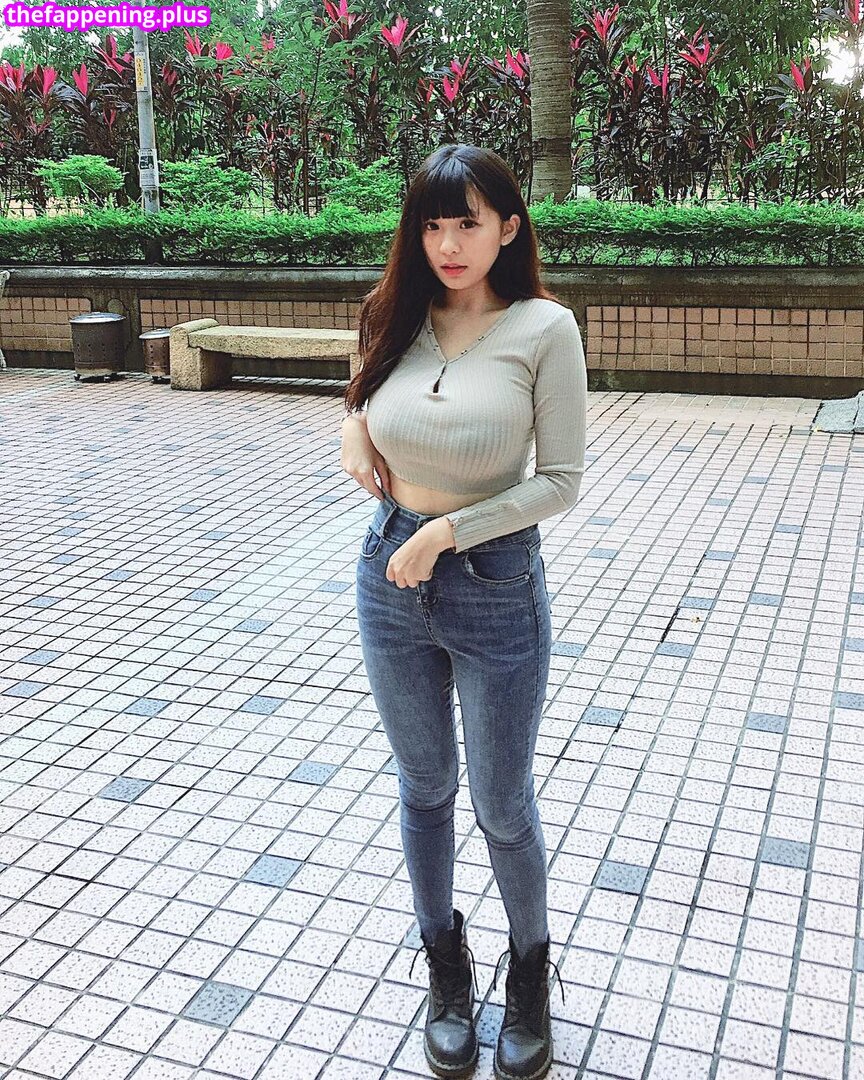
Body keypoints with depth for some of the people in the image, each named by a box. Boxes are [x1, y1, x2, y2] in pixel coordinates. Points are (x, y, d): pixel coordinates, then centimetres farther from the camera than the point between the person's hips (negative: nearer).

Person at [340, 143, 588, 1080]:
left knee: (502, 807, 11)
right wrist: (354, 423, -3)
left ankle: (530, 970, 38)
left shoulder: (543, 327, -13)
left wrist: (448, 529, -19)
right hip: (390, 579, 4)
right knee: (424, 789, 19)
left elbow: (560, 480, -13)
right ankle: (445, 963, 41)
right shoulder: (395, 319, 0)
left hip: (496, 588, -4)